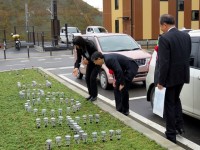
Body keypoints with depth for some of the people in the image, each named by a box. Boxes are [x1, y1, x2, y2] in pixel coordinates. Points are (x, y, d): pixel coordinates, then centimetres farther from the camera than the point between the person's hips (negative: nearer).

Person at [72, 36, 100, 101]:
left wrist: (88, 60, -33)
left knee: (92, 78, -12)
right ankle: (91, 94, 16)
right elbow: (78, 58, -12)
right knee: (87, 78, 2)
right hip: (90, 62, 6)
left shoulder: (90, 45, -33)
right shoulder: (79, 48, -16)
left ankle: (94, 95, 2)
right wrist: (76, 67, -28)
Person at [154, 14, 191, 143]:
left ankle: (171, 135, 14)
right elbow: (188, 56, 9)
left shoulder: (164, 38, -19)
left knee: (169, 104, 6)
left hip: (170, 77, -7)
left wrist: (160, 81, -14)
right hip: (182, 75, 7)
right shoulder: (186, 36, 4)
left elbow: (164, 62, -21)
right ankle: (179, 126, 29)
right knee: (176, 99, 27)